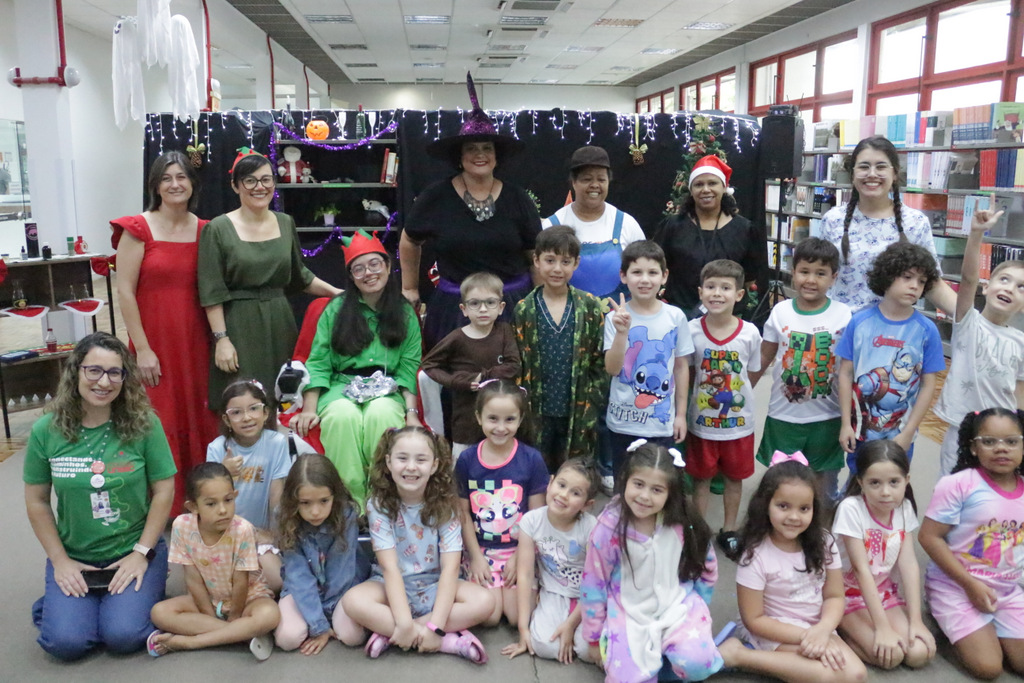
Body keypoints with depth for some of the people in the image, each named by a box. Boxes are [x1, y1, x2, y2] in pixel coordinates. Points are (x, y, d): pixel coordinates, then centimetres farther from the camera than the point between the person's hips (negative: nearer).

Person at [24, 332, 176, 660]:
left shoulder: (144, 424, -12)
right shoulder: (46, 431, -6)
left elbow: (163, 490, -7)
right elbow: (37, 501, 2)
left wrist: (142, 553, -9)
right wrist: (59, 560, -3)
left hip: (134, 551, -1)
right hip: (74, 556, 2)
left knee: (123, 636, -18)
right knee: (65, 642, -14)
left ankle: (143, 588, 15)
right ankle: (58, 602, 20)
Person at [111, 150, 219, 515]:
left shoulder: (204, 230, 7)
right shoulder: (138, 228, -5)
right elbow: (125, 291, -8)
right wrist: (142, 349, -11)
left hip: (195, 342, 4)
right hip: (155, 342, -3)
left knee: (199, 420, 9)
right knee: (161, 425, -1)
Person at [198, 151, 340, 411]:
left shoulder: (285, 223, 9)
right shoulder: (218, 229, -5)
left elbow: (300, 276, 19)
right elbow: (211, 293, -7)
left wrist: (336, 292, 7)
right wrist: (221, 339, -13)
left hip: (280, 324, 4)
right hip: (238, 328, -4)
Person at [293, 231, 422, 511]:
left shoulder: (405, 314, 9)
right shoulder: (336, 309, 8)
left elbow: (409, 368, 3)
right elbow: (318, 362, 2)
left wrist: (411, 411, -11)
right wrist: (309, 409, -9)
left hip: (387, 390, 0)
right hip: (340, 387, 0)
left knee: (382, 414, -35)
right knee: (342, 415, -35)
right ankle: (351, 505, -28)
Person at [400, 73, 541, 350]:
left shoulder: (517, 198, -1)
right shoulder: (436, 197, -3)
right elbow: (409, 242, 12)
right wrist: (410, 289, 15)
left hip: (513, 303, 1)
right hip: (454, 306, 0)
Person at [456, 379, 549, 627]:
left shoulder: (532, 459, -8)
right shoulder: (466, 460, -5)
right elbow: (463, 513, -1)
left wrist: (520, 557, -9)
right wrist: (476, 557, -6)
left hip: (519, 549, -1)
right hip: (481, 550, 1)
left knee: (518, 616, -13)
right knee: (490, 616, -12)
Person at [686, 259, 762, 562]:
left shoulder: (750, 333, -12)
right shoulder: (692, 330, -12)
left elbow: (751, 375, 0)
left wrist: (731, 394, -7)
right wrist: (710, 390, -9)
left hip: (738, 422, 1)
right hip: (701, 421, 0)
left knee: (734, 478, 17)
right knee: (701, 478, 14)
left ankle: (728, 531, 37)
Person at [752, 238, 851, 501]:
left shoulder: (843, 315, -8)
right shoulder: (780, 311, -5)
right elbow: (765, 356, 5)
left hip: (826, 417, -1)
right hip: (783, 414, 1)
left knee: (824, 478, 15)